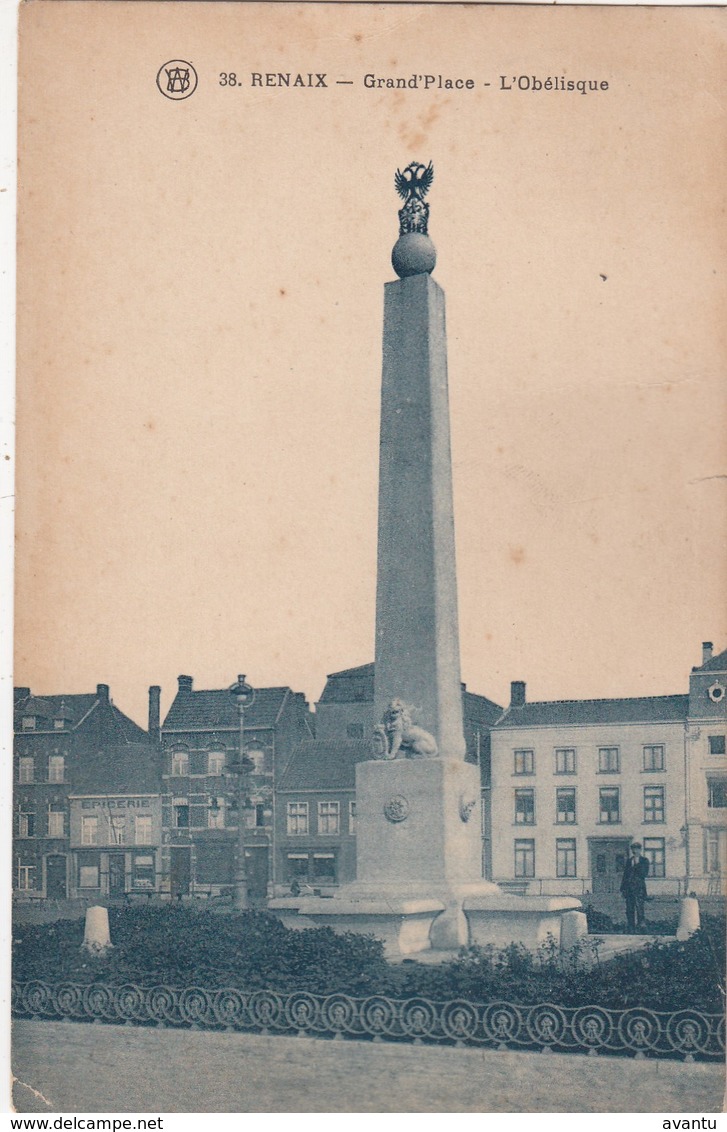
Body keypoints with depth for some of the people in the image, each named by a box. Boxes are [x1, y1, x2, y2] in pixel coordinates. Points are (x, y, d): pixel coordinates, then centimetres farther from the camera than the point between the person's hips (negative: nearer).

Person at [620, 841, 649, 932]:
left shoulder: (644, 860, 4)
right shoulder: (628, 860, 15)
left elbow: (645, 874, -6)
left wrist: (637, 864, -12)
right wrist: (623, 889, 11)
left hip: (639, 888, -4)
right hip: (629, 888, 4)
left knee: (639, 908, -11)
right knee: (629, 909, 3)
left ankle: (639, 927, -8)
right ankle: (630, 929, 6)